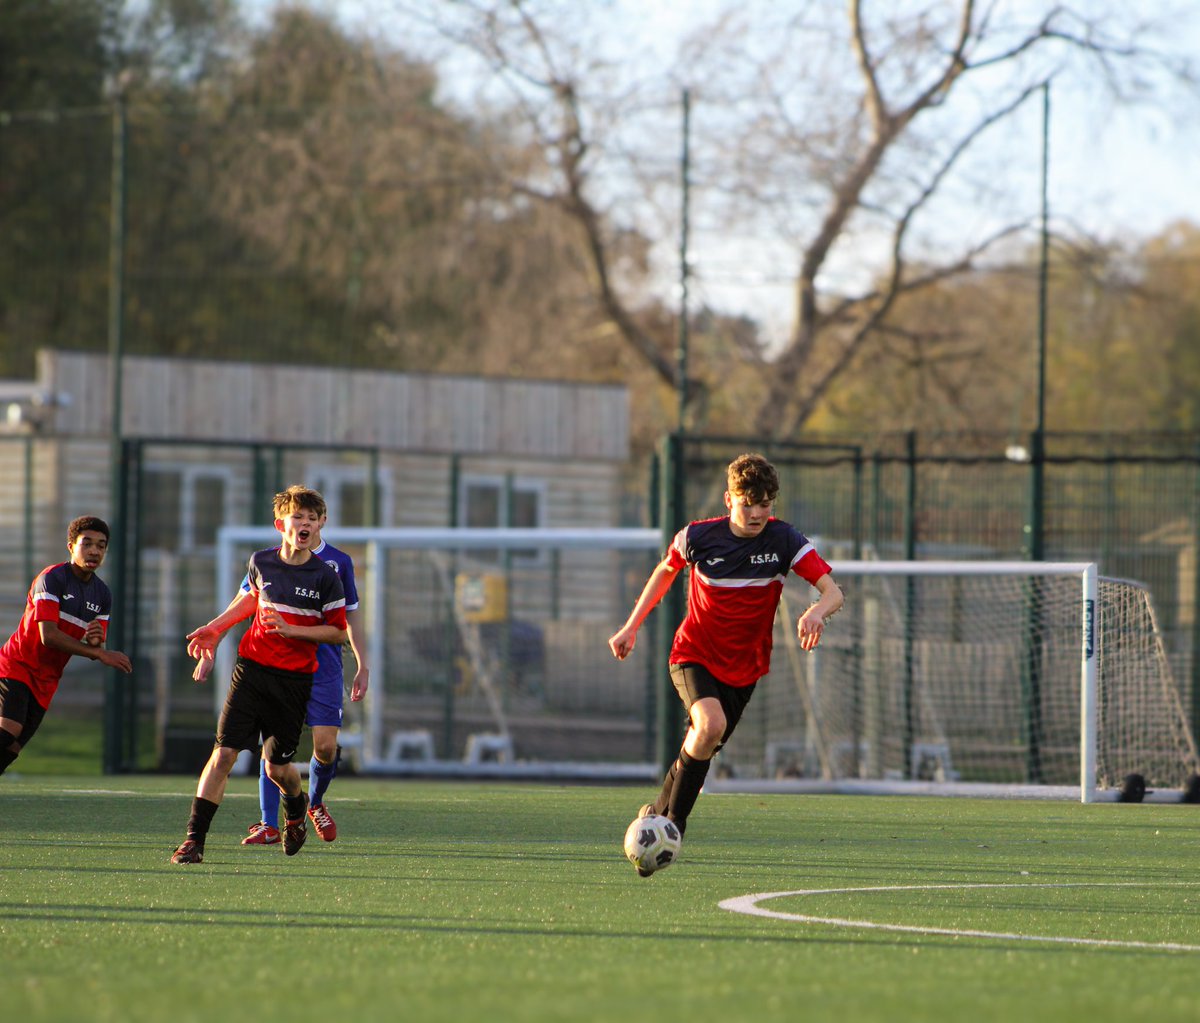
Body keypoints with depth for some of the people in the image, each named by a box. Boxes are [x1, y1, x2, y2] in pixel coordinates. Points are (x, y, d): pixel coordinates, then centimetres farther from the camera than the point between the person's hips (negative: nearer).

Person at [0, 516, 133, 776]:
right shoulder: (51, 579, -14)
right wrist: (100, 653, -25)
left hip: (46, 681, 7)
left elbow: (95, 653, 9)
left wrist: (96, 642, -18)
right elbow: (48, 636, -24)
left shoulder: (102, 596, 7)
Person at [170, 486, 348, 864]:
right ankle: (194, 839, -10)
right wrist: (214, 628, 20)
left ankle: (296, 806, 42)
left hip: (294, 679, -1)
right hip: (252, 669, 1)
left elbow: (338, 632, -2)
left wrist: (290, 630, -14)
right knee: (223, 753, -11)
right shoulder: (260, 562, 2)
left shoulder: (326, 577, -6)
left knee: (277, 767, 5)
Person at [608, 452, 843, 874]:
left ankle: (658, 811, 34)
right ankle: (673, 821, -16)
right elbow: (666, 570, 11)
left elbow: (833, 590, -20)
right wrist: (632, 626, 12)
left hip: (744, 666, 2)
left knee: (700, 750, 7)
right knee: (710, 724, -28)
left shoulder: (783, 540, -13)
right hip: (693, 654, -2)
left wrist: (817, 612, -44)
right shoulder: (698, 537, -11)